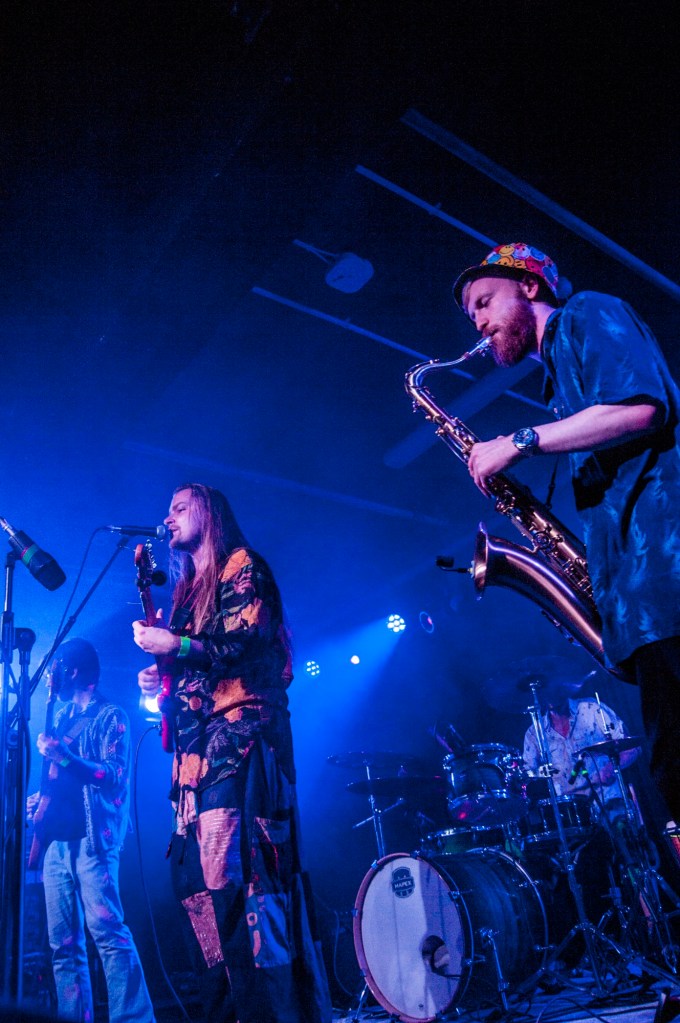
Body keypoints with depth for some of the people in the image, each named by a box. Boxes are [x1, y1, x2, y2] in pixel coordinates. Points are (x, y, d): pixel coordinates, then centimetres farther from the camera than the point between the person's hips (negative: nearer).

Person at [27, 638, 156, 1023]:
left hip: (91, 838, -7)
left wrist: (64, 757, -20)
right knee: (63, 942, 4)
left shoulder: (111, 716, 1)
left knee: (106, 929, -15)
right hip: (57, 839, 7)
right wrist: (40, 799, 9)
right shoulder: (62, 718, 22)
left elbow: (114, 777, -10)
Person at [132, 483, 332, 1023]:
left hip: (239, 738, -8)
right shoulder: (188, 590, 25)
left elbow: (251, 649, -12)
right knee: (195, 877, 3)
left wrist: (177, 645, -15)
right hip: (199, 748, 8)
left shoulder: (243, 568, 2)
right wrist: (159, 680, 10)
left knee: (235, 872, -16)